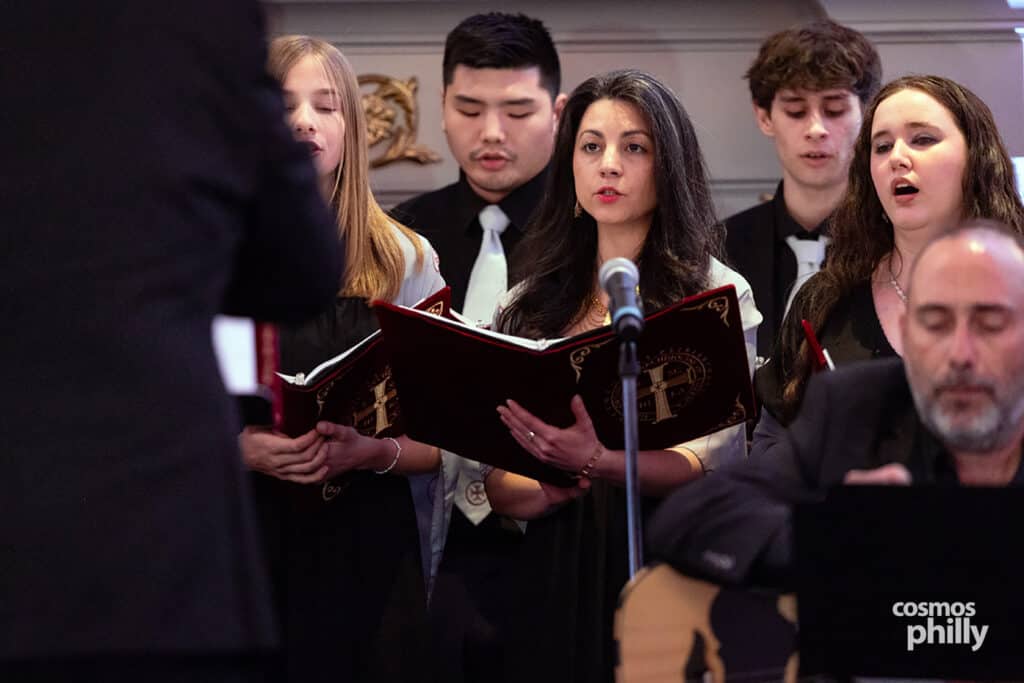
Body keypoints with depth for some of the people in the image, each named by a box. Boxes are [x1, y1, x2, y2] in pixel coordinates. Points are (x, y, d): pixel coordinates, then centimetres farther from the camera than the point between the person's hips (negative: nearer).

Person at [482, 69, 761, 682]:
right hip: (553, 574, 3)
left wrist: (597, 466, -27)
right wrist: (551, 491, -13)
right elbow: (494, 481, 9)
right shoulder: (531, 305, 12)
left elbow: (717, 459, -11)